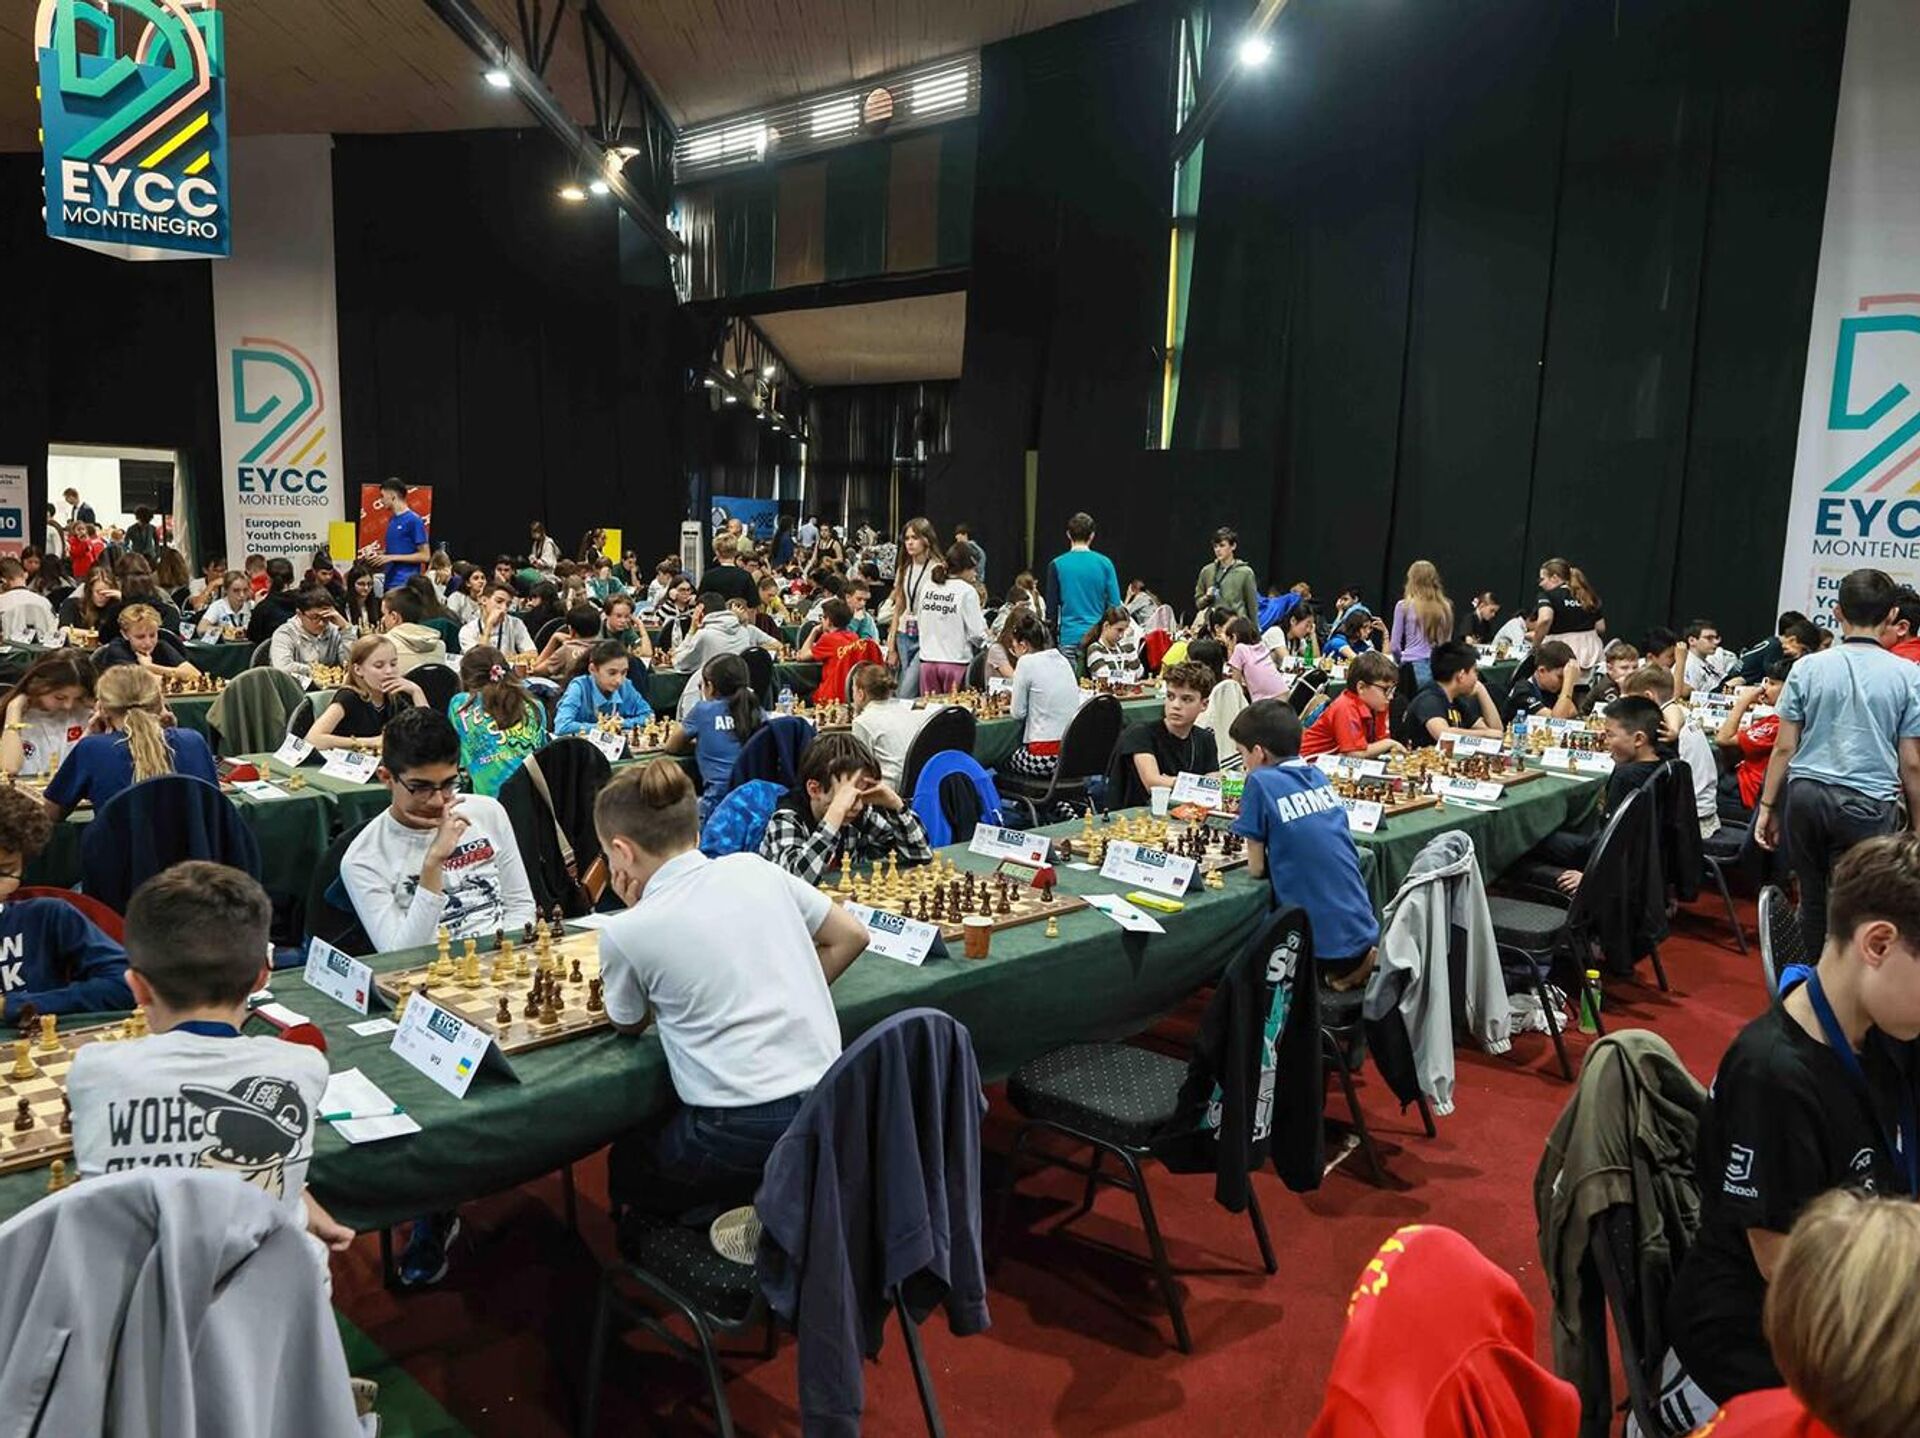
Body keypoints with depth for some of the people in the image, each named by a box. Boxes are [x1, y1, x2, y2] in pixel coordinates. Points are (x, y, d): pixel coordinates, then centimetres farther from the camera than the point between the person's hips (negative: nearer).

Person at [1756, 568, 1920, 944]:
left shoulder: (1808, 667, 0)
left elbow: (1784, 747, 1)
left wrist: (1767, 807, 10)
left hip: (1806, 795, 2)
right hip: (1868, 804, -2)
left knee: (1813, 902, 13)